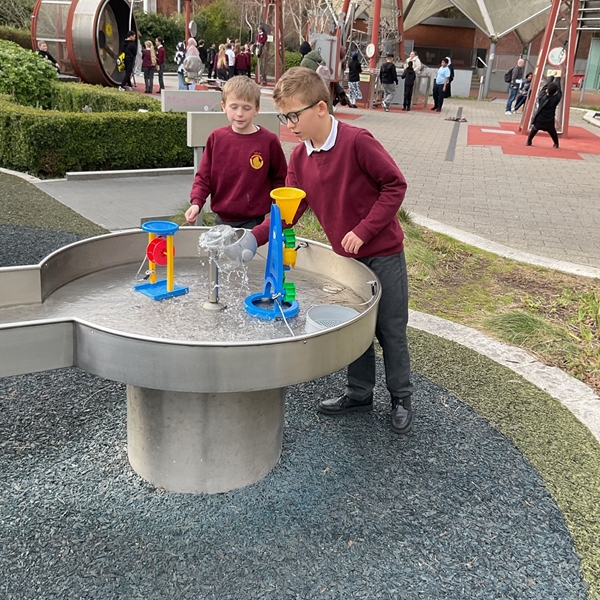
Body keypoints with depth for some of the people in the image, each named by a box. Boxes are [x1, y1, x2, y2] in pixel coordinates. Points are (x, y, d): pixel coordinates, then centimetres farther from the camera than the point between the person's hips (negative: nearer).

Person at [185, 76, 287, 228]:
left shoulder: (269, 141, -8)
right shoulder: (216, 138, -1)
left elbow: (280, 179, 2)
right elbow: (203, 176, 3)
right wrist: (196, 202, -13)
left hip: (253, 223, -3)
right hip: (222, 220, 3)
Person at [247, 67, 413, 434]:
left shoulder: (357, 141, -21)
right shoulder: (299, 158, -1)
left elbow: (395, 185, -16)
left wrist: (363, 230, -19)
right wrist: (253, 237, -15)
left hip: (383, 254, -6)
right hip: (345, 258, 6)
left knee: (391, 330, 7)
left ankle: (402, 398, 26)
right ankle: (360, 394, 35)